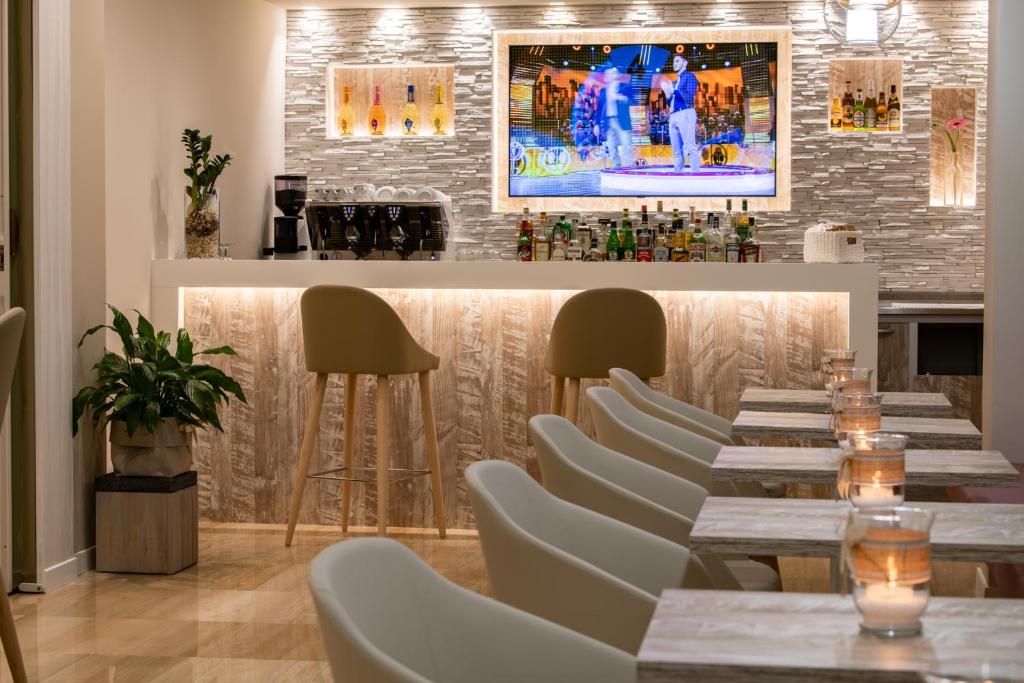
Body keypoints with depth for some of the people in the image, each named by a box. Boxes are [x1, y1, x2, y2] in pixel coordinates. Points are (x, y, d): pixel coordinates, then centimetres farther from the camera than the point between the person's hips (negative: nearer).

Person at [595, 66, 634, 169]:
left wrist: (619, 97, -21)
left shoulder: (625, 87, 5)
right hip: (608, 122, 5)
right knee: (612, 148, 2)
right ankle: (617, 167, 6)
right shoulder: (603, 91, 17)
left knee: (626, 146, -8)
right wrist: (597, 124, 10)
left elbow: (630, 101, -7)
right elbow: (599, 108, 16)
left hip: (621, 122, -5)